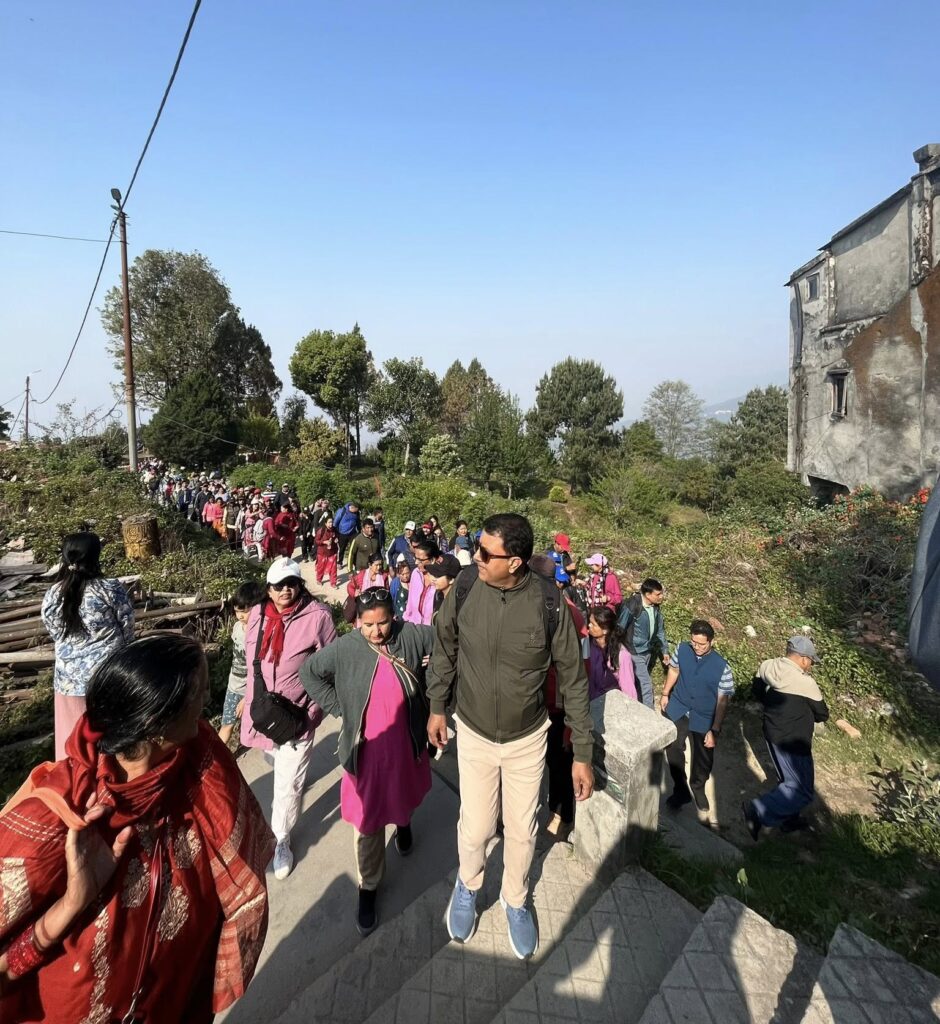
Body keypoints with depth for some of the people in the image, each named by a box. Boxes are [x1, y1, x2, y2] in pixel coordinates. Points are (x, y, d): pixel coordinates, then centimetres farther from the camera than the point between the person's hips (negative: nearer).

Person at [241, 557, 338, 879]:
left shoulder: (317, 615, -17)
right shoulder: (257, 614, -2)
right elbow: (251, 660, 12)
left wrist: (315, 708, -11)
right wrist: (249, 699, 16)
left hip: (297, 713, -4)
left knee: (288, 782, 5)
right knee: (283, 765, 29)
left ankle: (281, 840, 27)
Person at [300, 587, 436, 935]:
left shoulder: (412, 636, -16)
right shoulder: (344, 649, -16)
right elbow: (309, 672, -2)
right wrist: (338, 705, -7)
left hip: (406, 743, 2)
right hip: (367, 748, -2)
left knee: (406, 795, 29)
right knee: (367, 819, 7)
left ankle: (403, 824, 63)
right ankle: (368, 887, 30)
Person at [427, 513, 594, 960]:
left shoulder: (549, 603, -24)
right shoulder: (464, 588, -20)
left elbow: (572, 679, -12)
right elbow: (445, 649, -1)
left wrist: (583, 753, -7)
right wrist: (437, 707, 8)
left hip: (527, 738, 0)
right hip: (474, 734, 1)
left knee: (521, 830, 18)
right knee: (475, 828, 14)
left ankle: (515, 900, 50)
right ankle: (468, 884, 50)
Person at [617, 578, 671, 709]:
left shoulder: (656, 607, -3)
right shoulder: (632, 606, -24)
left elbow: (660, 630, 11)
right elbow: (619, 629, -18)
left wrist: (664, 650, 12)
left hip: (648, 652, 7)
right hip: (635, 653, -7)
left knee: (639, 683, 19)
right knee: (646, 685, -6)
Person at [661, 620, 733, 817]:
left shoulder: (722, 667, -24)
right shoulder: (682, 649, -15)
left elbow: (722, 701, -16)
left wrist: (715, 730, -15)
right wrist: (665, 694, 14)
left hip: (703, 719, -2)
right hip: (677, 711, 2)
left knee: (703, 760, 15)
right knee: (673, 750, 13)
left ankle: (697, 788, 45)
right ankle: (681, 790, 35)